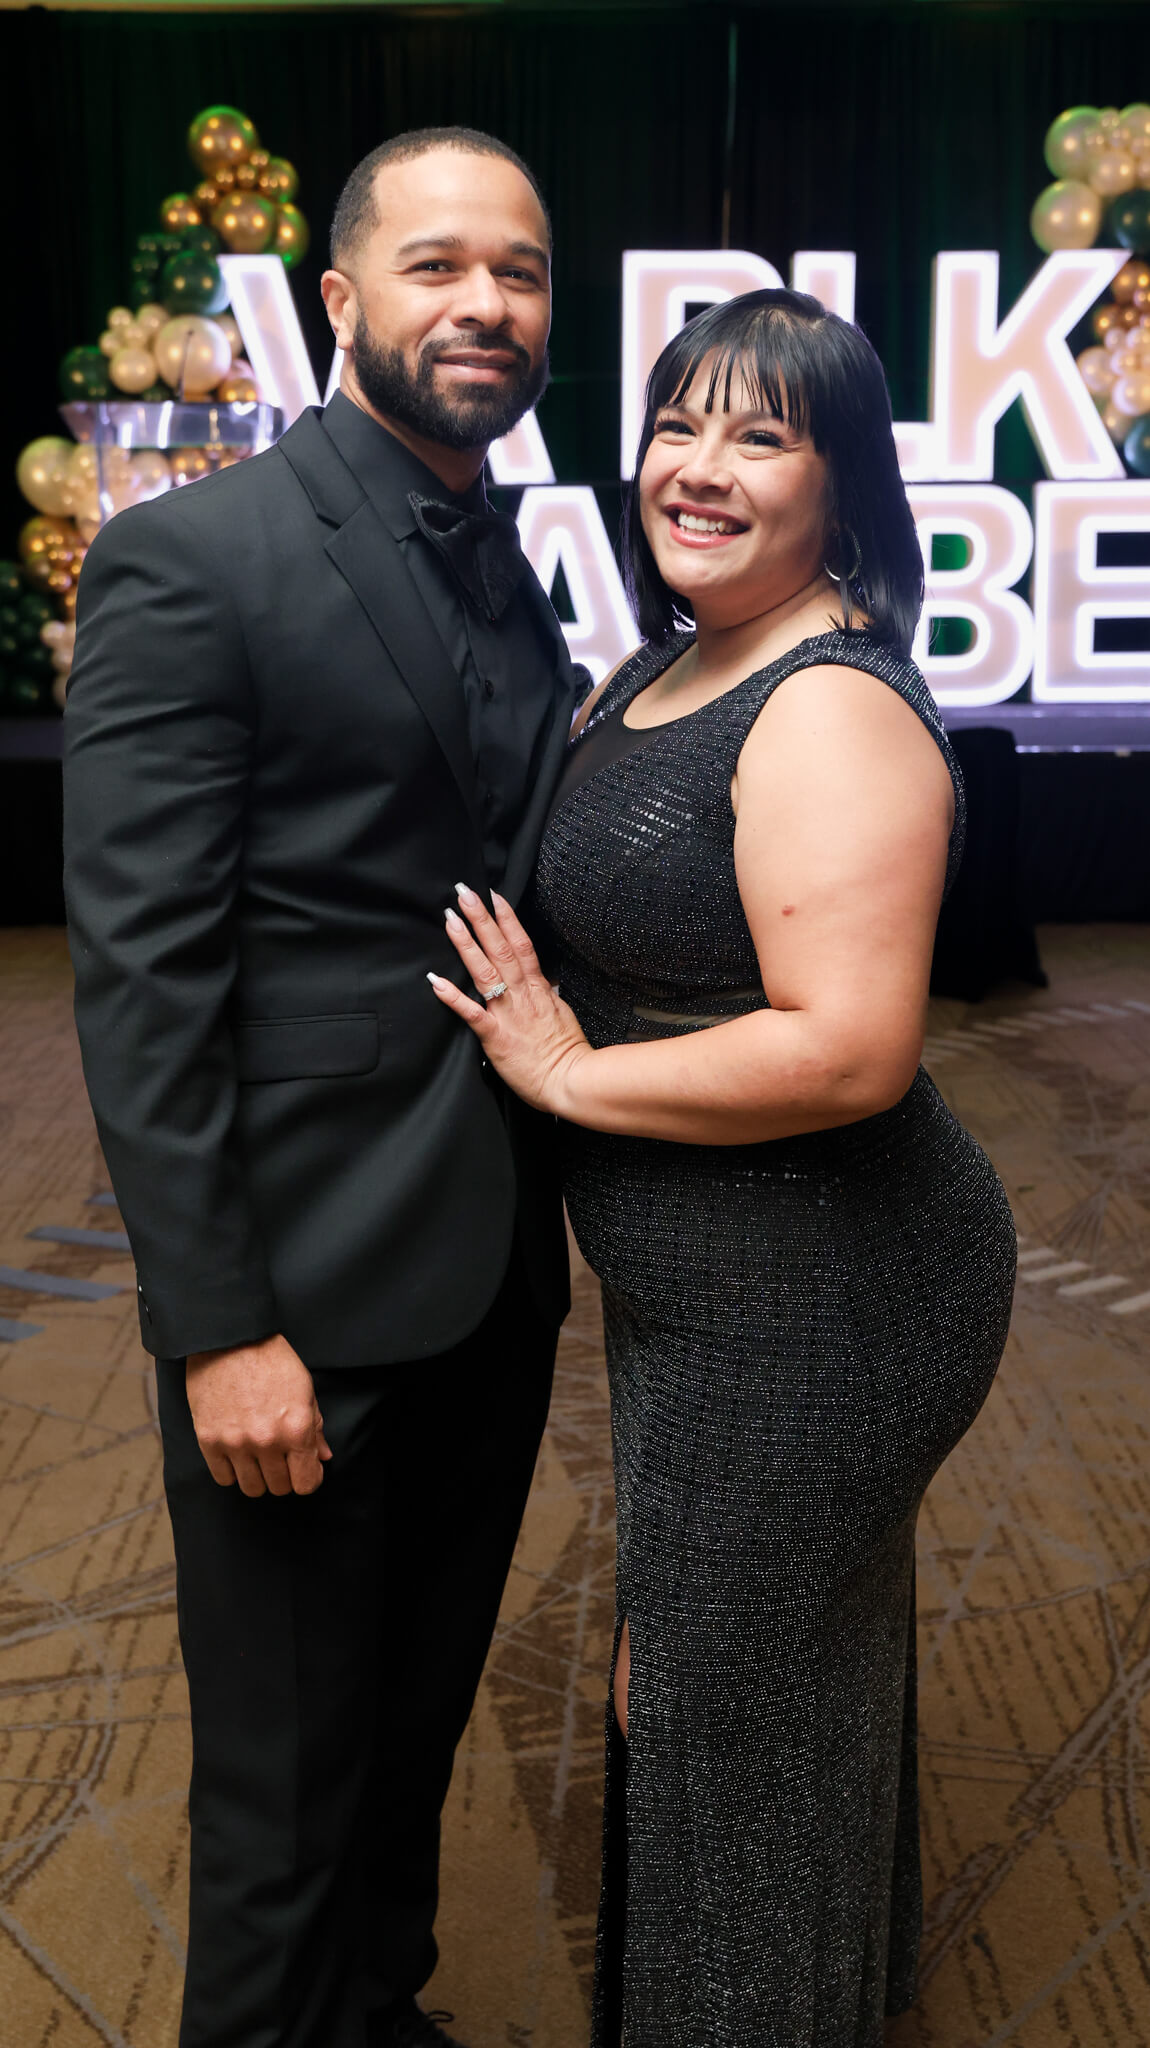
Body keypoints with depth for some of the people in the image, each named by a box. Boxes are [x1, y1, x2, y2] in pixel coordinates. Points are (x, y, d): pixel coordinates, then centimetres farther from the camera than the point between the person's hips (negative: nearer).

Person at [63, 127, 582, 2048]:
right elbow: (138, 980, -16)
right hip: (310, 1290, -7)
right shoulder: (190, 559, -12)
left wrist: (569, 1211, 8)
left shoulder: (510, 573, 10)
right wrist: (217, 1328, -18)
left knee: (417, 1723, 23)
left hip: (496, 1277, 7)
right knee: (290, 1784, 10)